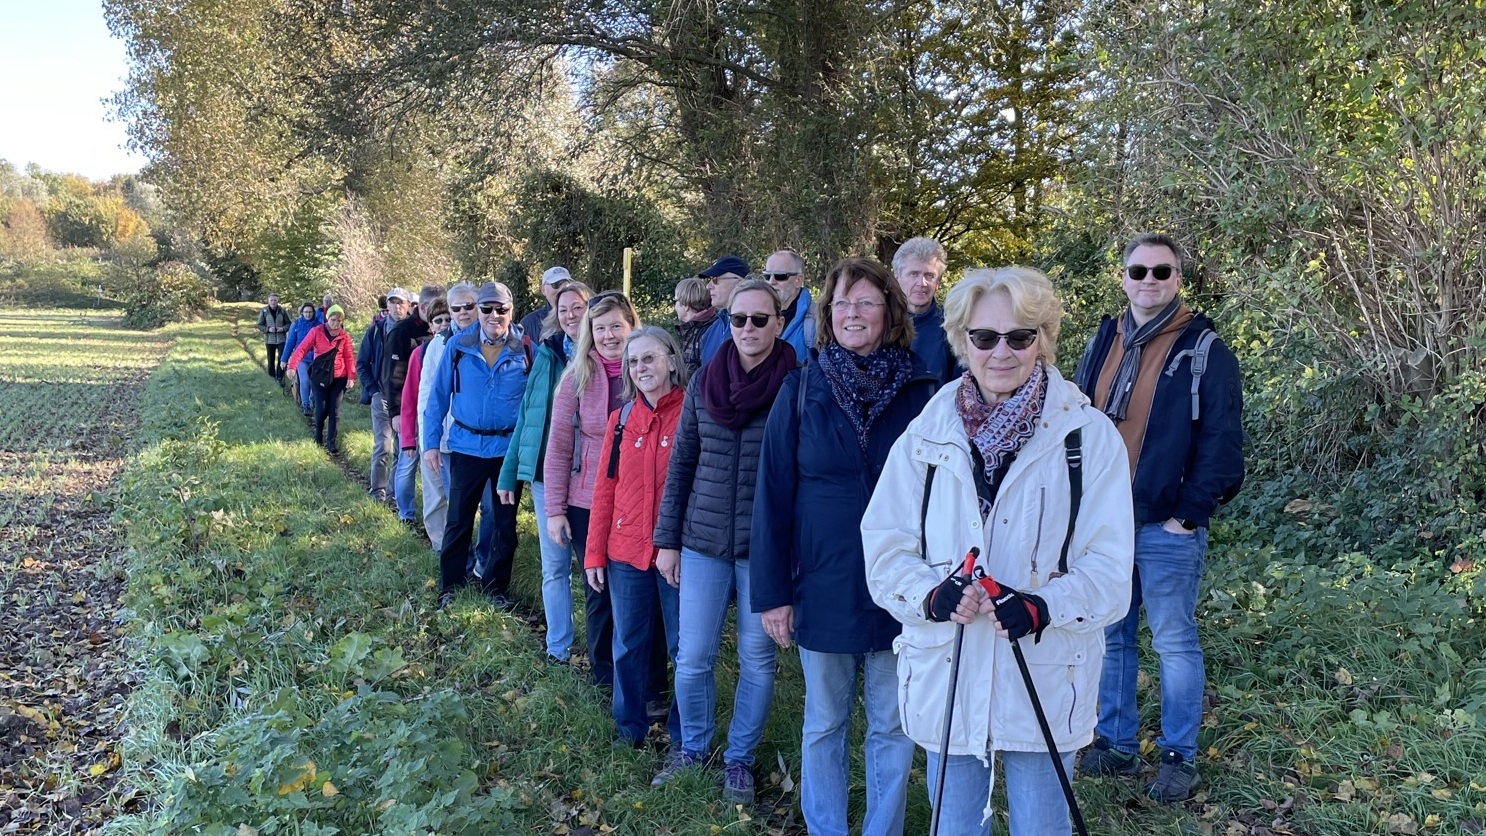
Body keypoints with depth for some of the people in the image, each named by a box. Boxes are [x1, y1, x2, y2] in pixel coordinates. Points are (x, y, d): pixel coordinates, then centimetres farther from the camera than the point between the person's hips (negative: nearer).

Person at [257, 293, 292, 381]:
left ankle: (280, 377, 3)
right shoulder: (264, 311, -4)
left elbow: (289, 323, 4)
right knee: (271, 360, 9)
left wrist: (283, 328, -15)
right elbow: (260, 325, 1)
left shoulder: (282, 311, -3)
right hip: (269, 340, 0)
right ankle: (272, 377, 21)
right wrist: (268, 329, -16)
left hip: (281, 339, 0)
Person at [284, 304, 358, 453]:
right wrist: (292, 365, -24)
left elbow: (349, 357, 1)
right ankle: (318, 435, 25)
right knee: (321, 409, -1)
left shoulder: (344, 336, 1)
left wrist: (351, 377, -8)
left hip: (338, 378, 1)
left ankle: (331, 441, 7)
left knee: (334, 411, 0)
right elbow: (302, 348, -11)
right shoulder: (316, 332, -4)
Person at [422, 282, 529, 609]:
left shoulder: (526, 349, -5)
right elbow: (438, 395, 1)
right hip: (467, 445, 0)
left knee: (506, 523, 11)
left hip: (511, 447, 0)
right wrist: (431, 442, -2)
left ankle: (497, 587, 27)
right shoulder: (458, 345, -3)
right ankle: (450, 587, 23)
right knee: (458, 520, 7)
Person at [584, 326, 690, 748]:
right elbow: (605, 488, 7)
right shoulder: (621, 419, 6)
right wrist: (594, 553, 5)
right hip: (626, 553, 4)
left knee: (684, 647, 8)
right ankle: (630, 730, 31)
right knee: (628, 645, 14)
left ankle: (684, 738, 25)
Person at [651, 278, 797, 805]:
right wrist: (667, 540, 6)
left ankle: (740, 758, 28)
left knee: (757, 659, 9)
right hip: (702, 542, 3)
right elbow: (681, 463, 7)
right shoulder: (703, 382, 2)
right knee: (692, 657, 7)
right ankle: (692, 747, 31)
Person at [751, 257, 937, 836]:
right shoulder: (803, 387, -2)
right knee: (824, 724, 14)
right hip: (822, 588, 0)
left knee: (893, 727, 12)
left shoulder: (921, 390, -2)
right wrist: (771, 591, -5)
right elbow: (772, 494, -2)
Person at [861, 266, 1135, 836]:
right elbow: (884, 549, -1)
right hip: (945, 680, 2)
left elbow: (1109, 567, -8)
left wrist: (1040, 607, -26)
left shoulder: (1089, 436, -6)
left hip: (1043, 682, -1)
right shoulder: (926, 435, -1)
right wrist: (934, 595, -20)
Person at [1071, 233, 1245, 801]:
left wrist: (1189, 515, -13)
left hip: (1166, 526, -5)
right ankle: (1117, 745, 28)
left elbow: (1221, 442, -9)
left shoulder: (1203, 349, -6)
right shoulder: (1103, 343, 10)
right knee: (1110, 638, 13)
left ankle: (1180, 759, 20)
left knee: (1174, 643, 5)